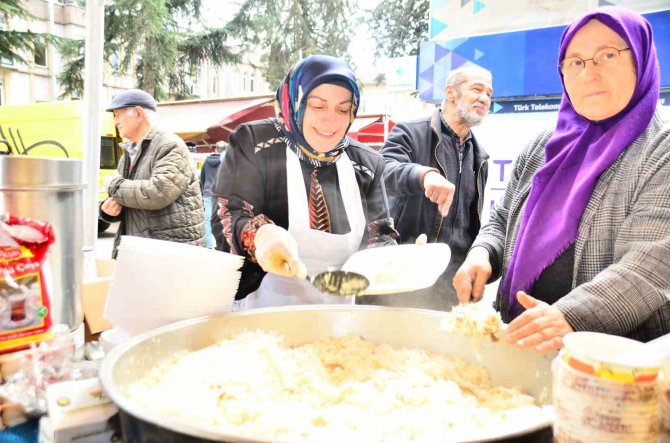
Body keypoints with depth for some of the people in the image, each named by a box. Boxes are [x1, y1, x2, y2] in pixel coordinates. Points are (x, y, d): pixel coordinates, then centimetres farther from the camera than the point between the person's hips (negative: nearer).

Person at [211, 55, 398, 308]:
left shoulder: (367, 163, 7)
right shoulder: (254, 143, -4)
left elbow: (380, 236, 8)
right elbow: (227, 216, -8)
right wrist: (260, 236, -29)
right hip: (263, 310, -4)